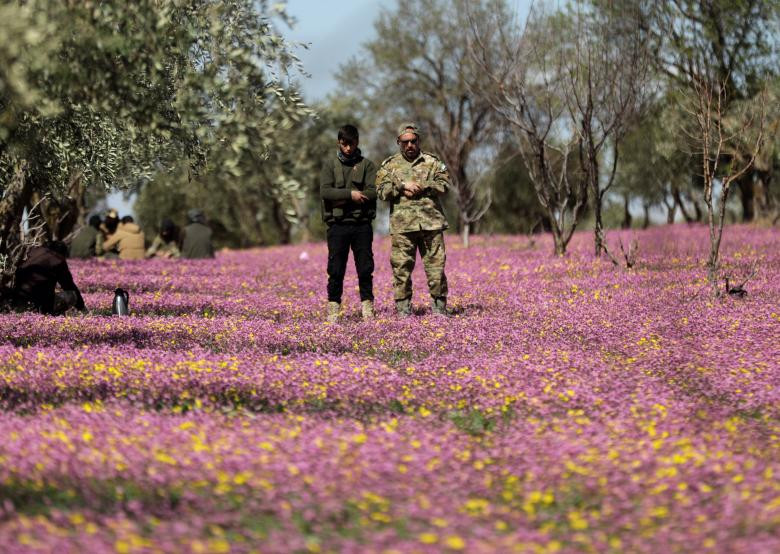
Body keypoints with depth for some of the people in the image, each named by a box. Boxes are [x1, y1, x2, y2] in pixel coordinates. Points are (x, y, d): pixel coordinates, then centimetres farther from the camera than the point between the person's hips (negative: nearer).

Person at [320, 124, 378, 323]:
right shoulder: (330, 166, 10)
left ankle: (367, 305, 10)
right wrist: (350, 194, -17)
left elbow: (373, 192, -4)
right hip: (338, 224, 0)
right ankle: (334, 307, 5)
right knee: (336, 269, -1)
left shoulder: (367, 165, 9)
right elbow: (325, 191, -5)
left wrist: (342, 200, -11)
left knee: (365, 268, 2)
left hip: (362, 224, 0)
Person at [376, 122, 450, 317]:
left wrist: (422, 187, -9)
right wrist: (403, 185, -11)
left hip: (431, 223, 0)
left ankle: (439, 308, 8)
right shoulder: (389, 165, 12)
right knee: (401, 268, 0)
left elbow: (444, 185, 1)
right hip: (402, 225, 0)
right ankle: (404, 310, 7)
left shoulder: (432, 162, 12)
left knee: (436, 266, 0)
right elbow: (382, 191, 0)